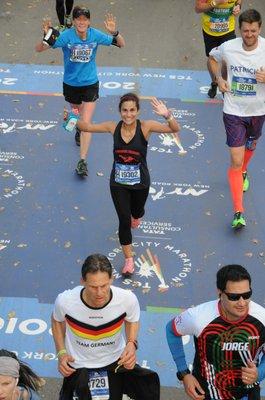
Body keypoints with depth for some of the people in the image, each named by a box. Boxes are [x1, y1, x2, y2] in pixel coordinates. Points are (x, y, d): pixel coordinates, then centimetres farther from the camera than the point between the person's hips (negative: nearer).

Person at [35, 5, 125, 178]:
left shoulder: (95, 35, -14)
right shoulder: (66, 36, -20)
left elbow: (121, 44, -8)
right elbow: (39, 49, -20)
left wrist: (115, 32, -29)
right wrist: (47, 38, -42)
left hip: (90, 84, -1)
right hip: (71, 84, 1)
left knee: (86, 123, -10)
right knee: (77, 114, 26)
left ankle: (83, 161, -7)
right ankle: (79, 130, 62)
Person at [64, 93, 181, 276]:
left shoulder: (145, 127, -19)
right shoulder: (113, 127, -12)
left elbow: (175, 129, -29)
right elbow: (87, 127, -4)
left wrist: (167, 115, -49)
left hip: (140, 182, 0)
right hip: (118, 182, 0)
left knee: (136, 212, 25)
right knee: (124, 220, -1)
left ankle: (136, 216, 65)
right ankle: (129, 259, 15)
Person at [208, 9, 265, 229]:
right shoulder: (228, 48, -14)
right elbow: (213, 57, 9)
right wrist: (219, 78, -6)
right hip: (234, 111, -2)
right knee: (236, 160, -7)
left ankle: (243, 173, 65)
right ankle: (238, 212, -7)